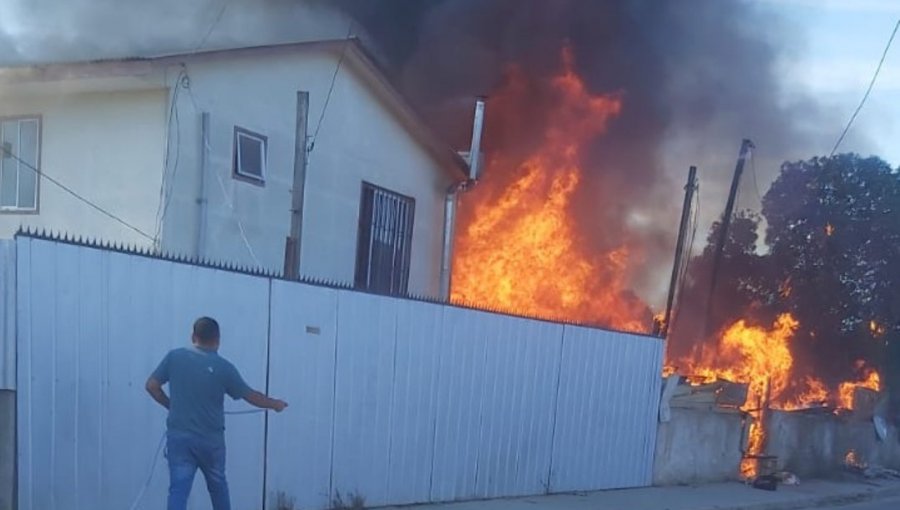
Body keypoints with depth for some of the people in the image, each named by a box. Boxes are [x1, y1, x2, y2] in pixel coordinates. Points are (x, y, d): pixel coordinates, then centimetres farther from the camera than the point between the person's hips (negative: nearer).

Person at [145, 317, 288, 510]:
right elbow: (251, 396, 2)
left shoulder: (174, 357, -2)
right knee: (218, 487, 19)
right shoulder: (223, 367, -6)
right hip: (210, 440, 0)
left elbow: (151, 385, 2)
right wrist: (274, 404, 20)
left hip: (178, 437, 1)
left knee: (178, 490, -2)